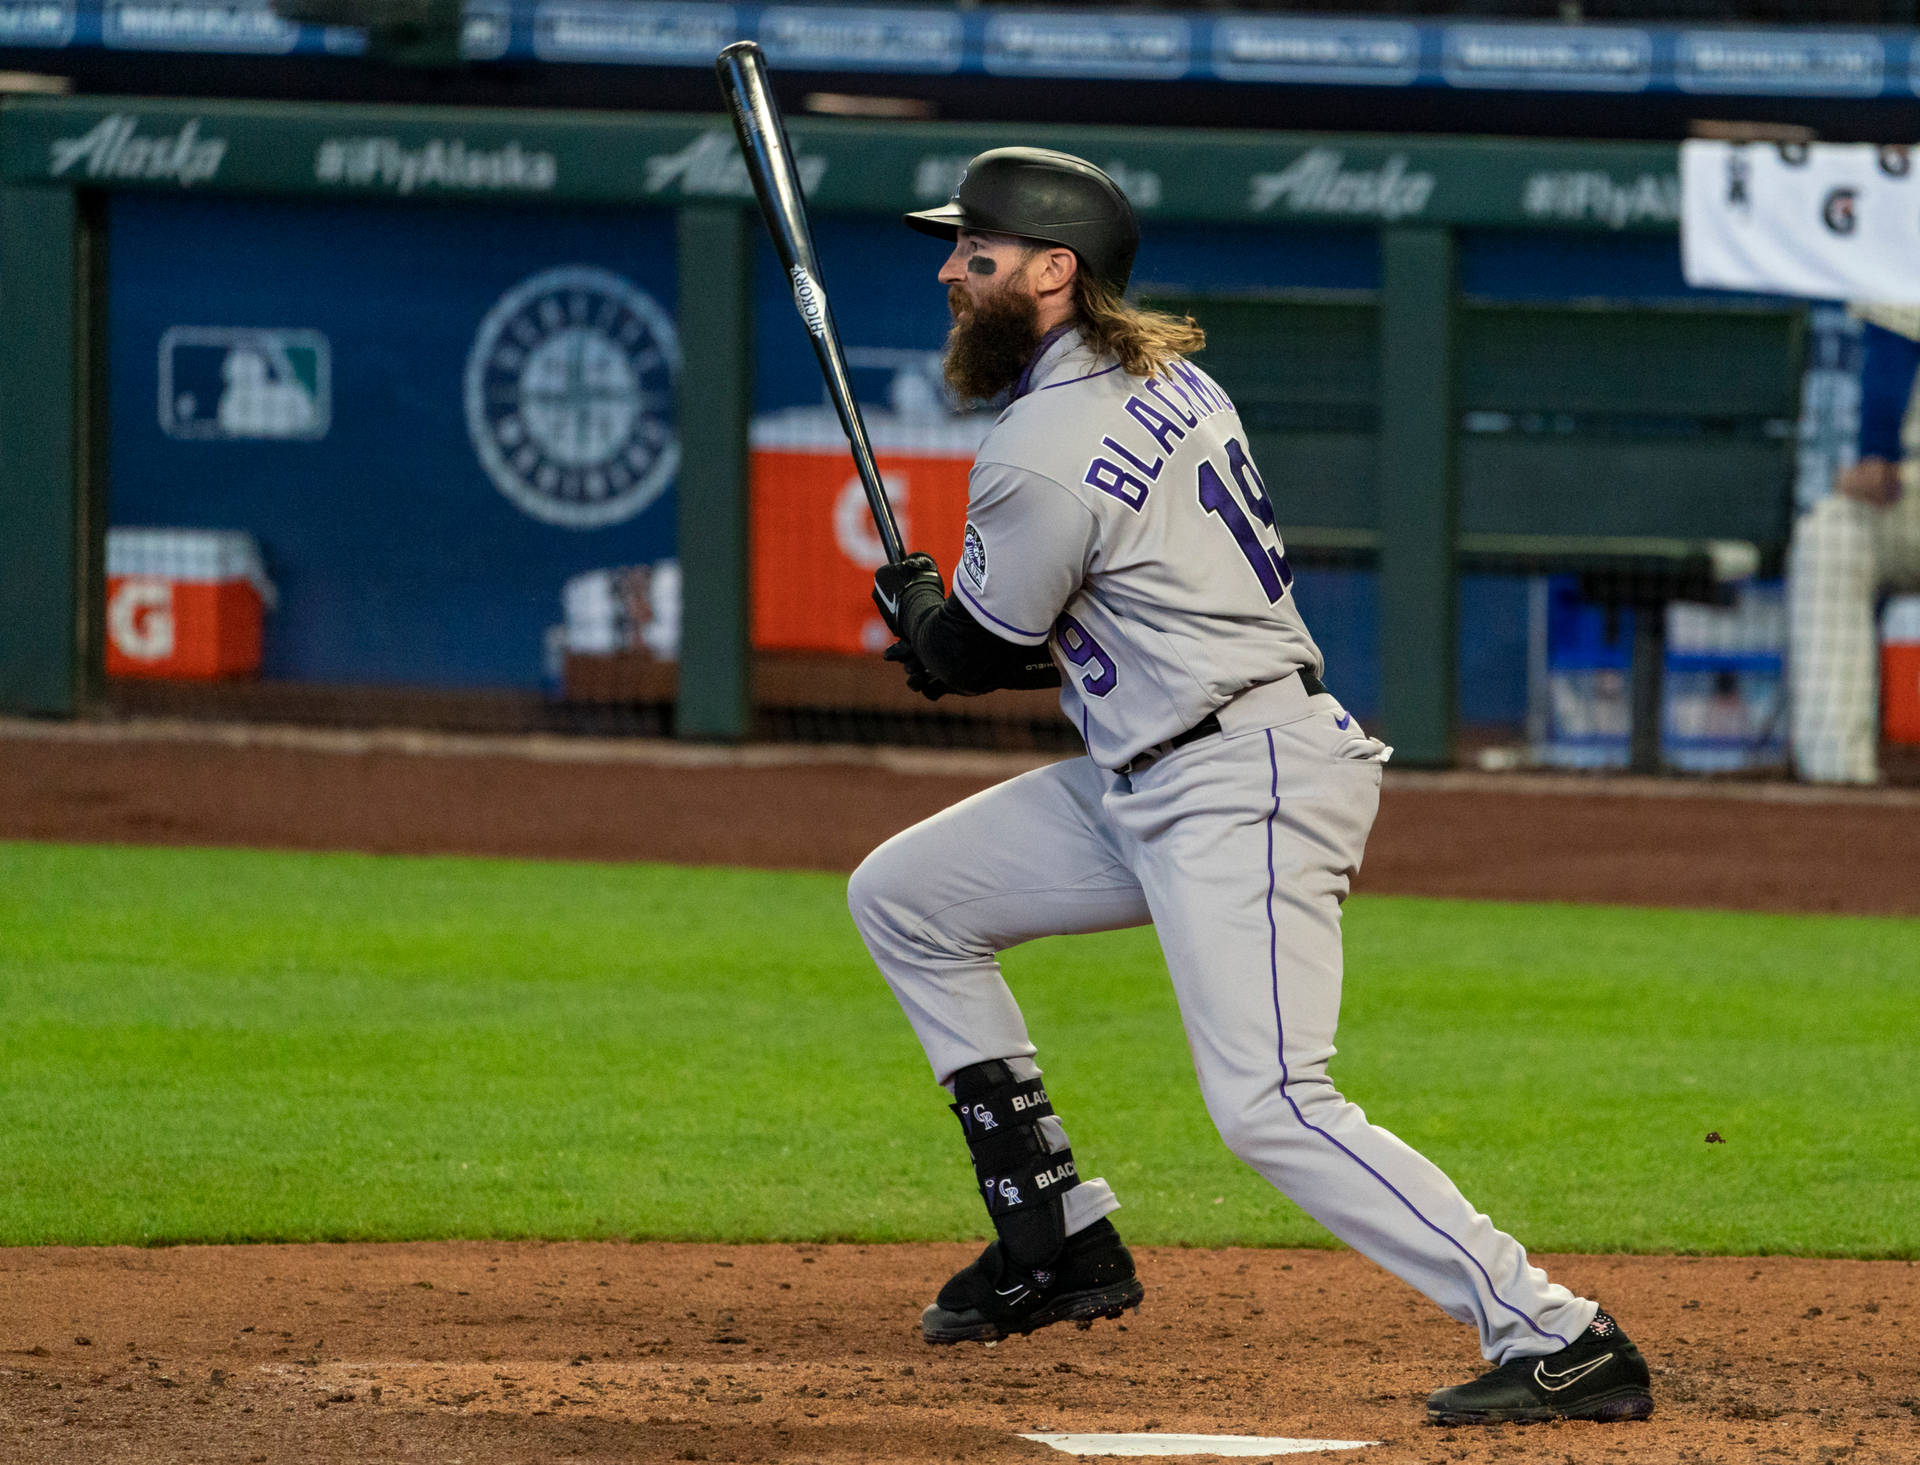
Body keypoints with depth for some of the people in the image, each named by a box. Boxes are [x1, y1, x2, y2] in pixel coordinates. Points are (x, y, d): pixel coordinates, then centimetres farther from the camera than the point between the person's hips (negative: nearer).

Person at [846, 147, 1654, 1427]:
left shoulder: (1047, 452, -18)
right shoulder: (1168, 373, 11)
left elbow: (967, 657, -7)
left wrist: (913, 609, 16)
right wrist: (952, 630, 15)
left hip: (1241, 790, -11)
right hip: (1143, 782, 11)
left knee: (1270, 1106, -21)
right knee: (902, 895, 16)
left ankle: (1559, 1341, -23)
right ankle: (1062, 1244, 19)